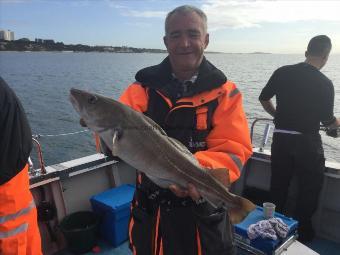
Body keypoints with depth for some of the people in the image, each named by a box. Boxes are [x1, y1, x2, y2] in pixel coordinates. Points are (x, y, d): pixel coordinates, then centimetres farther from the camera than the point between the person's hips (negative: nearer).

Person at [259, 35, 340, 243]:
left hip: (281, 138, 4)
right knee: (309, 189, 14)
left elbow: (264, 98, 6)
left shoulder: (283, 72, -1)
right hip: (307, 142, -4)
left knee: (278, 186, 17)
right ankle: (302, 232, 22)